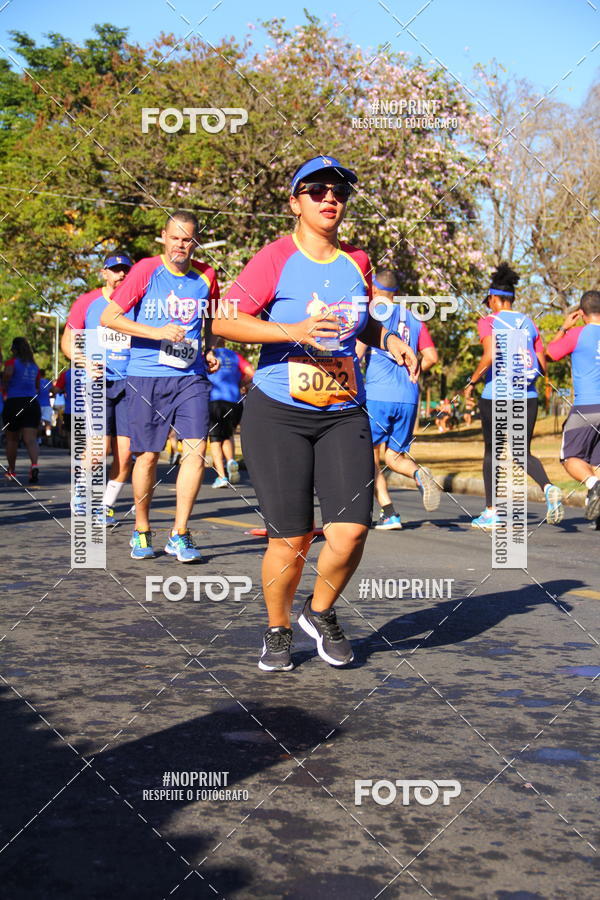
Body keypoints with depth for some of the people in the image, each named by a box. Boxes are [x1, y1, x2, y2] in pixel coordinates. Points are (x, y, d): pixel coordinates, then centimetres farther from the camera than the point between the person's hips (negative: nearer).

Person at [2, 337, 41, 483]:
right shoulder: (34, 366, 13)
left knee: (12, 440, 13)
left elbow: (7, 373, -24)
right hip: (32, 403, 3)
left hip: (14, 402, -3)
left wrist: (4, 390, -7)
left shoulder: (12, 362, -3)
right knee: (31, 439, -6)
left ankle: (11, 471, 25)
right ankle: (34, 464, -31)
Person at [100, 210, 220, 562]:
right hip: (146, 375, -2)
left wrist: (210, 350, 8)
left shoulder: (206, 276, 9)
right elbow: (108, 317, -5)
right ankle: (142, 531, 21)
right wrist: (156, 332, -14)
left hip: (191, 375, 3)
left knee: (197, 448, -10)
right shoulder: (146, 270, -2)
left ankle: (179, 534, 0)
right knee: (148, 454, 2)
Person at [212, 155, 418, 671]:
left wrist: (391, 341, 8)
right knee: (291, 538, -1)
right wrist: (294, 331, -23)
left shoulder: (356, 263, 10)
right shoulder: (276, 258, -5)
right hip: (278, 415, -4)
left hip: (345, 416, 4)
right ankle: (278, 631, 25)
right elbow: (224, 322, -13)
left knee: (350, 531, -9)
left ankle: (321, 614, 21)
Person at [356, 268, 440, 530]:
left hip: (377, 393, -4)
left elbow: (358, 351, -12)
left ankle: (389, 514, -7)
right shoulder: (413, 319, 15)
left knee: (371, 457, 7)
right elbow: (431, 357, 7)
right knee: (395, 456, 15)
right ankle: (419, 474, -19)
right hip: (408, 397, 4)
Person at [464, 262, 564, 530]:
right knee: (523, 452, 13)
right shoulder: (529, 323, 11)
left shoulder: (489, 321, -4)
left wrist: (471, 382, -8)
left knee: (492, 452, 11)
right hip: (528, 396, 4)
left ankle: (491, 513, 15)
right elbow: (542, 366, 8)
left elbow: (490, 355, -19)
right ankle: (548, 487, -16)